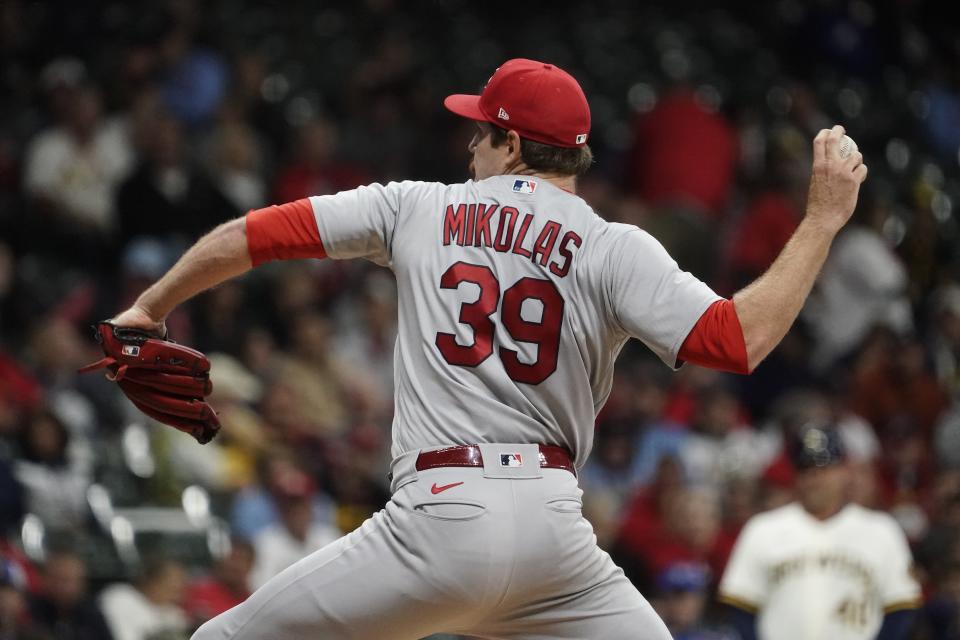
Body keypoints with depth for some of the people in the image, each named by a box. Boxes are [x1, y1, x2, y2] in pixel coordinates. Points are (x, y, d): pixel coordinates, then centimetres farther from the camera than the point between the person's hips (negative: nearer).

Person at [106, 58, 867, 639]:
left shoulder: (419, 209, 10)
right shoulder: (616, 250, 4)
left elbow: (250, 236, 14)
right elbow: (741, 339, -7)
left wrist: (152, 307, 30)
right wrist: (823, 221, 2)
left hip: (439, 516, -1)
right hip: (553, 524, 1)